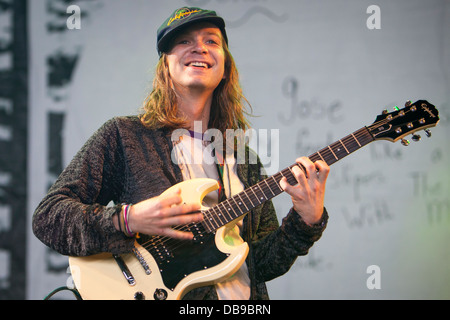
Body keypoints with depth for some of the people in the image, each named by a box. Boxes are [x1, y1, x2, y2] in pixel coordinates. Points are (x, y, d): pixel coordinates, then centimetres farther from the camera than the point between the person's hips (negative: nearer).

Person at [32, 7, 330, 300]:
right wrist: (128, 221, -17)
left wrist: (306, 222, -4)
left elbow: (263, 264, 12)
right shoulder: (122, 135, 2)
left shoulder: (245, 161, 14)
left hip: (245, 297, 5)